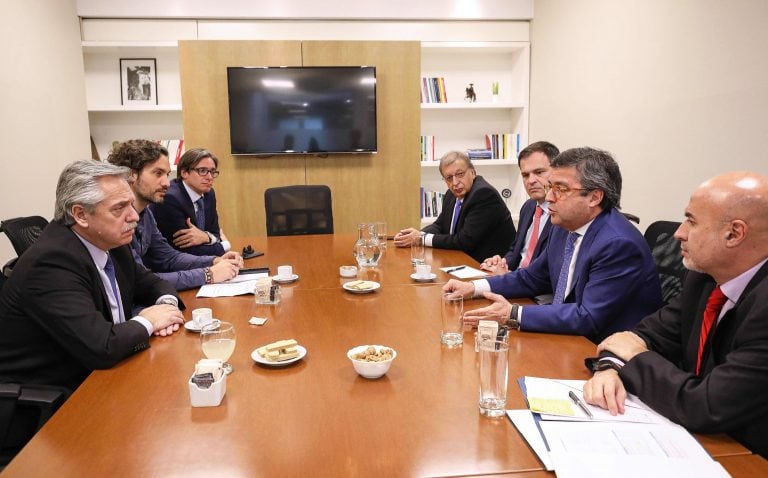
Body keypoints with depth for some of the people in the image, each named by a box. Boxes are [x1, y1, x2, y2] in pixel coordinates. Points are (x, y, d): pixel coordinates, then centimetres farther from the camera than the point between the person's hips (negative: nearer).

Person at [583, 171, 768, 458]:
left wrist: (636, 357, -13)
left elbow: (708, 409, -28)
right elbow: (652, 332, 5)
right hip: (701, 438, 6)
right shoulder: (704, 276, -3)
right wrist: (611, 367, -15)